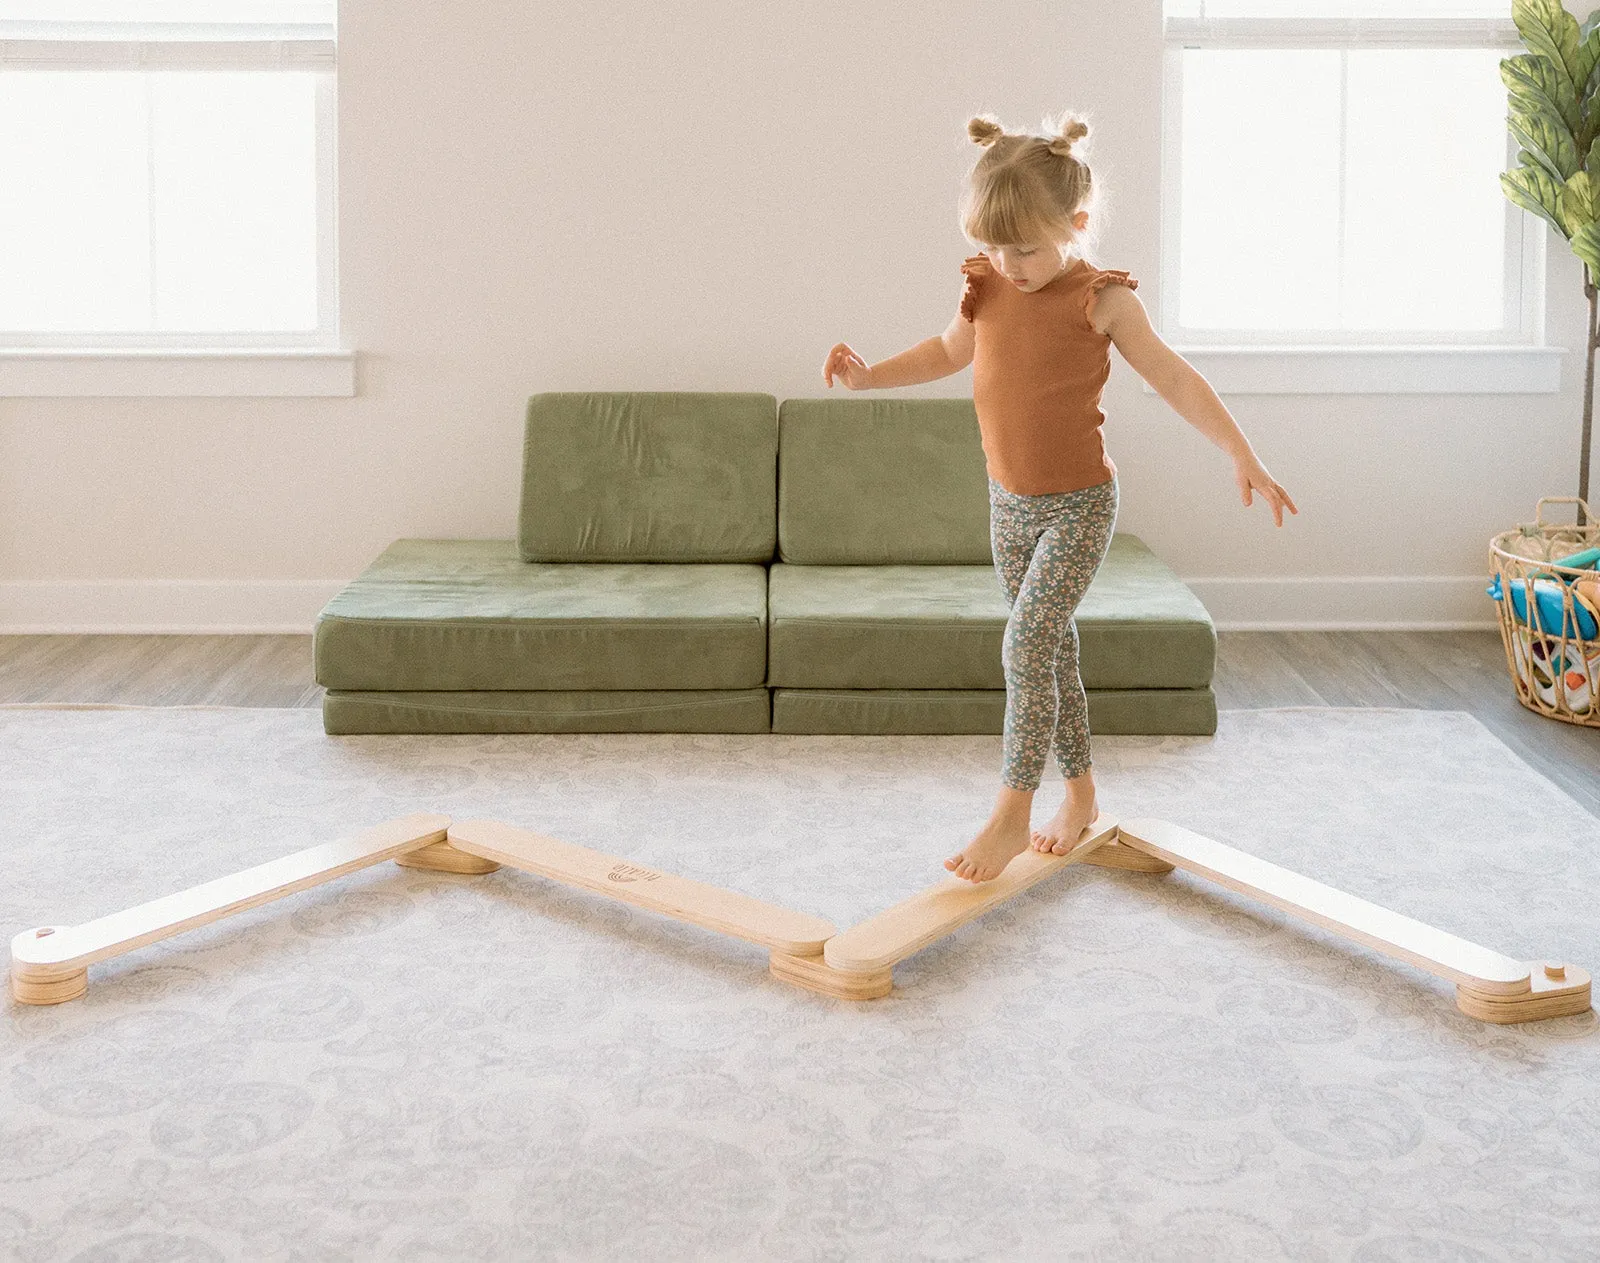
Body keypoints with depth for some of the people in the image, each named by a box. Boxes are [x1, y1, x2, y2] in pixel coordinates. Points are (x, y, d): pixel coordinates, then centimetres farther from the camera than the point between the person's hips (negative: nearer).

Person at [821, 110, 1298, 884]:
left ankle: (1011, 815, -9)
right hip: (1010, 501, 6)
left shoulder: (1100, 300, -15)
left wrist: (1244, 457, -19)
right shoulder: (985, 289, -1)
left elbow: (1174, 379, -12)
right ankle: (1080, 793, 28)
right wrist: (870, 376, 7)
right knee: (1052, 649, 14)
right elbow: (948, 352, 18)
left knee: (1027, 644, -16)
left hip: (1079, 504, -6)